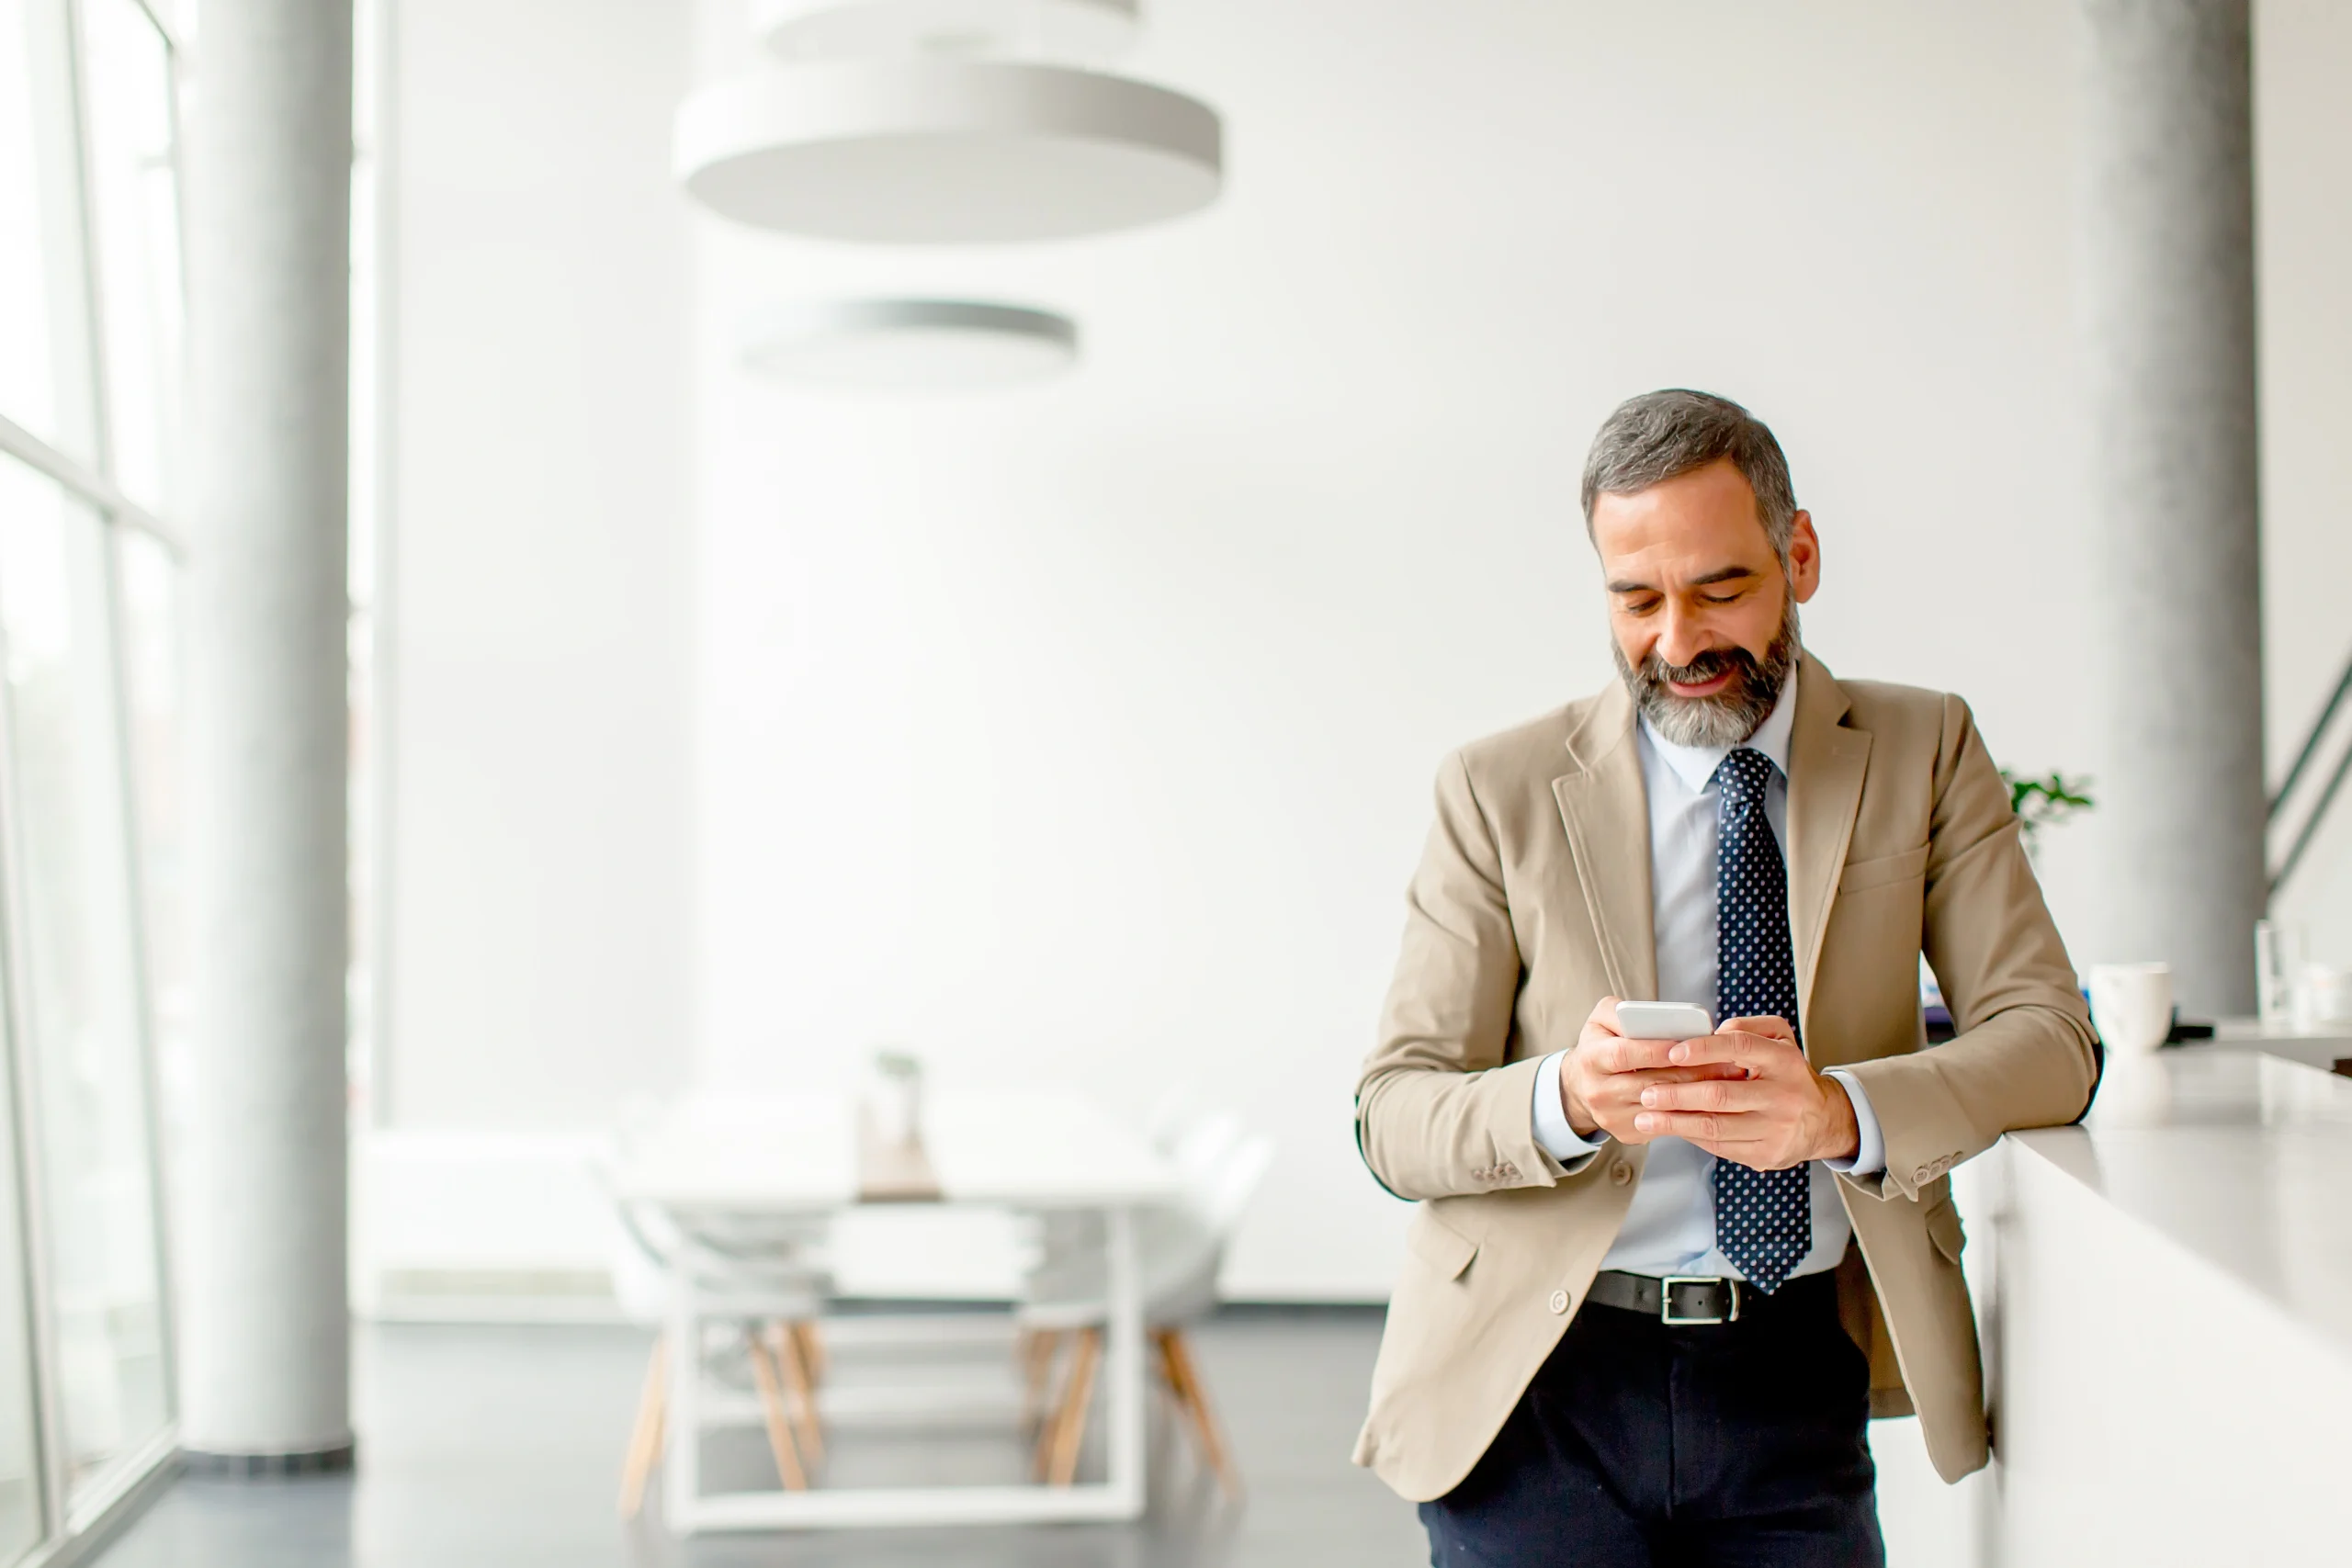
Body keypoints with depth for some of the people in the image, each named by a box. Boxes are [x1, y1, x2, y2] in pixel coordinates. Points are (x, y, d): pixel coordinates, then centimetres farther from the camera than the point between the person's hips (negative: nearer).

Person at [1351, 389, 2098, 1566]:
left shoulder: (1923, 751, 6)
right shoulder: (1500, 790, 3)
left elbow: (2048, 1045, -4)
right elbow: (1393, 1115, -2)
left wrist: (1838, 1110, -24)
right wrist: (1565, 1102, -24)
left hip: (1797, 1390, 1)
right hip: (1538, 1386, -1)